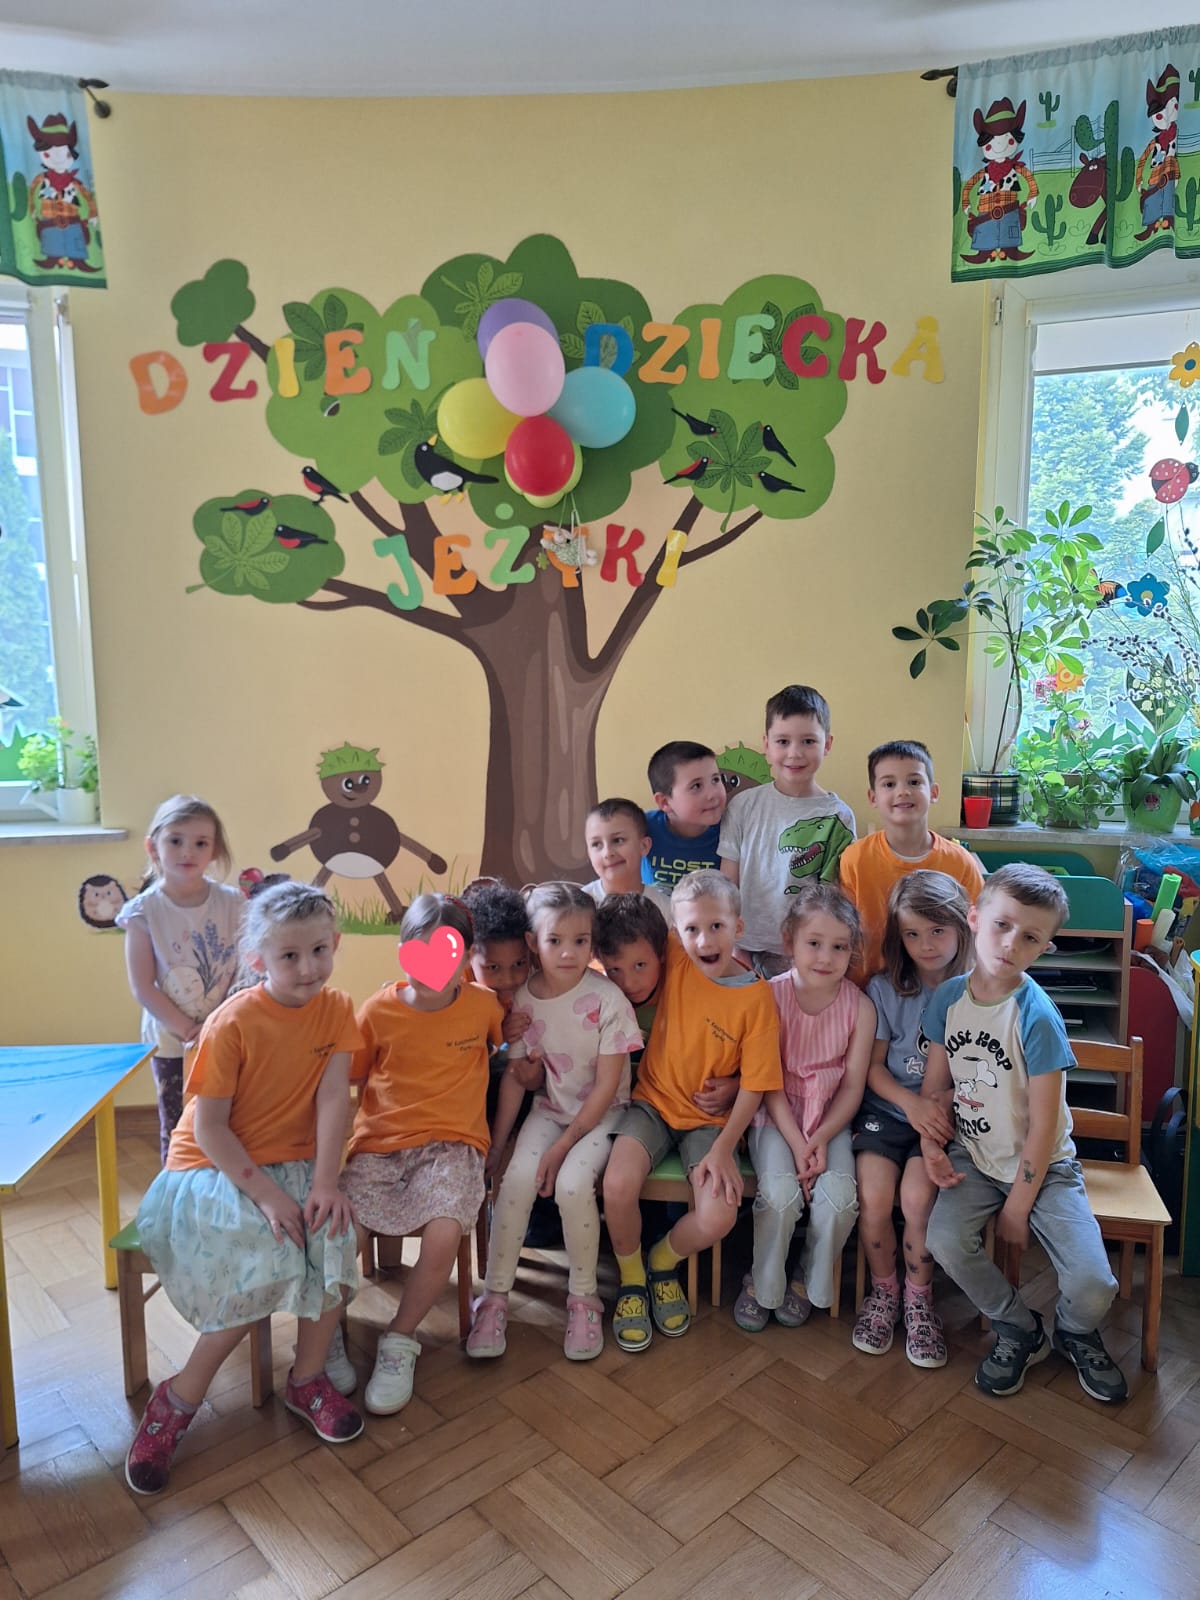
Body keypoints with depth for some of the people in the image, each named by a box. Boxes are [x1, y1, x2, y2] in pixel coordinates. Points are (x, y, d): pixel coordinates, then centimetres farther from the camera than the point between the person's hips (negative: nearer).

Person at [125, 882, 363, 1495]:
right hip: (214, 1168, -4)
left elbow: (332, 1099, -11)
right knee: (269, 1253, -27)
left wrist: (325, 1183, -22)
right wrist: (265, 1193, -24)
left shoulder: (336, 1010, -4)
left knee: (338, 1232, -23)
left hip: (294, 1164, 4)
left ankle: (308, 1377, 2)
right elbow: (209, 1129, -16)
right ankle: (180, 1399, -5)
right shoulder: (232, 1023, -16)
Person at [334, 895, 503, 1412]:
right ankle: (328, 1331, 13)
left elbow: (513, 1045, 21)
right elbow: (346, 1079, 6)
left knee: (444, 1233, -27)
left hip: (451, 1144, 0)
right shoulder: (378, 1010, -4)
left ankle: (400, 1340, 3)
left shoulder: (484, 1005, -1)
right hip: (379, 1144, 1)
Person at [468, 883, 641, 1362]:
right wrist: (495, 1145, -3)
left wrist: (563, 1146, -15)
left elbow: (606, 1086, -14)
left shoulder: (607, 999, -19)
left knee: (573, 1183, -26)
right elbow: (514, 1077, -1)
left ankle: (583, 1297, -1)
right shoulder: (524, 999, -8)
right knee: (517, 1177, -21)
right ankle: (495, 1297, -3)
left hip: (602, 1113, -3)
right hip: (550, 1108, 3)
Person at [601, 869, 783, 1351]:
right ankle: (631, 1279, 7)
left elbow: (754, 1085, -10)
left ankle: (662, 1263, 15)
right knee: (618, 1184, -26)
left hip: (711, 1118, -1)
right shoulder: (674, 959, -7)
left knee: (718, 1217, -22)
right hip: (653, 1100, 1)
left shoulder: (757, 997, -13)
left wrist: (723, 1149, -15)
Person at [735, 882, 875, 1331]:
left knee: (840, 1198, -20)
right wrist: (795, 1143, -16)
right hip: (776, 1116, -1)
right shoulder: (771, 996, -12)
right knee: (781, 1194, -23)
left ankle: (810, 1282, 11)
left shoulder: (859, 1006, -7)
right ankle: (762, 1285, 6)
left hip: (830, 1119, 2)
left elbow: (853, 1085, -4)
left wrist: (820, 1139, -15)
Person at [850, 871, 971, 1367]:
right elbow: (873, 1066, 3)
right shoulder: (885, 989, 1)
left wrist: (939, 1109, -16)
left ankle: (919, 1297, 5)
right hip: (888, 1109, 2)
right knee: (874, 1197, -19)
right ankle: (883, 1290, 10)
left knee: (917, 1196, -24)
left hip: (944, 1119, -1)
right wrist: (910, 1102, -14)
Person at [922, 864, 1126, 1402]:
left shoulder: (1037, 1018, -20)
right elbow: (935, 1082, 5)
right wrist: (931, 1145, -10)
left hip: (1042, 1165, -3)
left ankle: (1075, 1334, 22)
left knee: (1092, 1286, -18)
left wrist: (1018, 1207, -11)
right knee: (945, 1241, -22)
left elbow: (1043, 1126, -16)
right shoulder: (949, 996, -7)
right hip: (973, 1156, 3)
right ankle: (1020, 1330, 8)